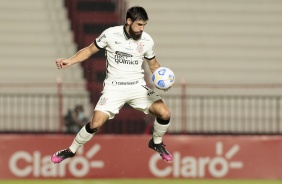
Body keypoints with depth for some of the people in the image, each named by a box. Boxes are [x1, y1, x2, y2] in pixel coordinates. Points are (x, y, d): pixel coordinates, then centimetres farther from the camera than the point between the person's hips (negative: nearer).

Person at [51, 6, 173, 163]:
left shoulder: (147, 40, -4)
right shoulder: (110, 34, -11)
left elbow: (154, 64, 12)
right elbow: (90, 50, 2)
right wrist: (70, 61, -12)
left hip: (138, 86, 2)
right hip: (114, 87, -2)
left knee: (164, 113, -13)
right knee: (96, 123, -17)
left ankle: (156, 143, 19)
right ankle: (71, 151, 8)